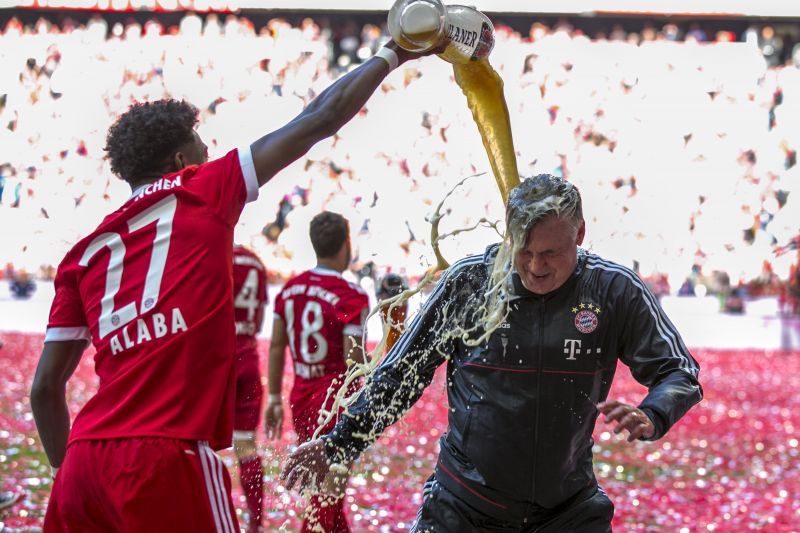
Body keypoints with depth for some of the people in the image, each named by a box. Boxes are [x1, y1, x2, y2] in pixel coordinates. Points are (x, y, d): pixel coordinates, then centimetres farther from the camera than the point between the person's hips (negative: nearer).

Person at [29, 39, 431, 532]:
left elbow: (45, 388, 16)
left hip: (84, 461, 5)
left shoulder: (84, 254, 18)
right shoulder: (203, 193, 7)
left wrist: (66, 470, 27)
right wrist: (393, 54, 23)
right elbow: (321, 119, 11)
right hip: (167, 459, -5)